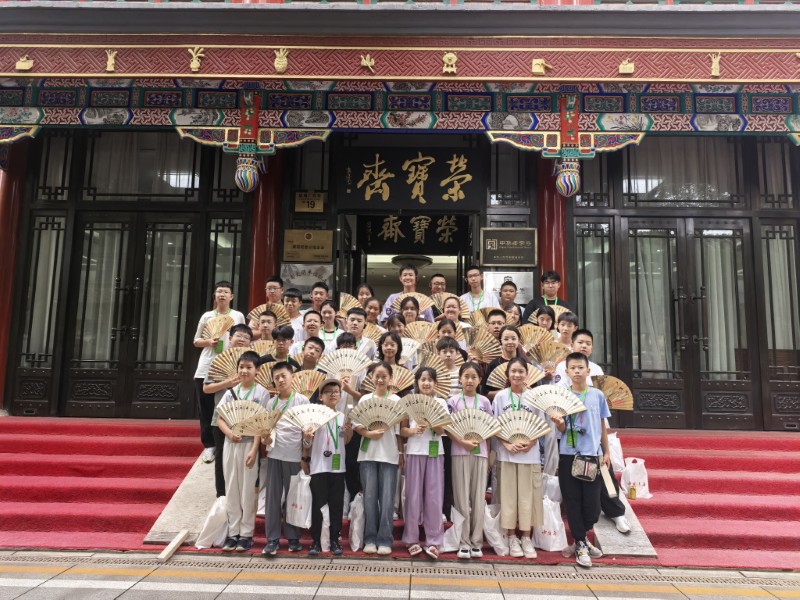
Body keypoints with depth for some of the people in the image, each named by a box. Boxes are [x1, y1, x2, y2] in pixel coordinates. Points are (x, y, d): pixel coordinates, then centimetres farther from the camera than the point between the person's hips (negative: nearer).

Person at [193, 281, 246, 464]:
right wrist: (209, 342, -9)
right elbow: (196, 341, 11)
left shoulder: (238, 316, 4)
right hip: (206, 368, 2)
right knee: (206, 408, 3)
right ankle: (209, 445, 12)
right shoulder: (207, 316, 7)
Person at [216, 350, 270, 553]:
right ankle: (233, 532, 17)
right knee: (231, 489, 8)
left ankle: (246, 534, 12)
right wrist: (229, 433, -15)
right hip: (230, 444, 4)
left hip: (249, 444, -4)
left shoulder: (261, 393, -4)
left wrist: (254, 450, -15)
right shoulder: (231, 392, 7)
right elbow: (220, 418, 4)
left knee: (247, 490, 2)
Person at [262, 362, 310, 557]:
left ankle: (293, 537, 17)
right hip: (274, 454, 3)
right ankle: (272, 539, 8)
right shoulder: (271, 402, 8)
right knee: (273, 496, 2)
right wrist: (266, 437, -11)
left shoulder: (302, 401, -1)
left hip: (294, 456, -2)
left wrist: (305, 457, -4)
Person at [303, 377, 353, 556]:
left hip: (338, 467, 3)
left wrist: (349, 431, -6)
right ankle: (316, 541, 13)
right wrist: (306, 439, -23)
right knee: (318, 504, 2)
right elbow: (307, 443, -1)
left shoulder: (344, 417, 7)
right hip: (319, 466, -3)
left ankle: (335, 540, 17)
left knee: (337, 504, 7)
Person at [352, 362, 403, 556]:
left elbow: (399, 430, 4)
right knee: (370, 496, 3)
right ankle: (370, 539, 12)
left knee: (387, 498, -1)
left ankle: (384, 540, 6)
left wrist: (401, 453, 2)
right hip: (368, 454, 1)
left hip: (389, 454, -1)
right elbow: (356, 425, 2)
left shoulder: (396, 400, 3)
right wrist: (369, 434, -15)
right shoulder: (365, 399, 7)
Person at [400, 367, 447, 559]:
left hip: (435, 453, 0)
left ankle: (433, 541, 8)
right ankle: (412, 539, 13)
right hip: (414, 453, 0)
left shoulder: (441, 403, 3)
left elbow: (441, 430, -4)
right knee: (413, 496, 3)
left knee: (434, 497, 0)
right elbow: (402, 430, 3)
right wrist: (414, 430, -17)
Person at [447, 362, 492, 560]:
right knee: (462, 498, 1)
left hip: (480, 453, 2)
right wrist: (462, 442, -16)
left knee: (479, 499, 4)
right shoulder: (453, 401, 0)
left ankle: (476, 542, 13)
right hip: (460, 453, -2)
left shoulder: (485, 402, 7)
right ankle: (464, 542, 8)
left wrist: (489, 455, 5)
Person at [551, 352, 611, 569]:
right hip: (568, 455, 0)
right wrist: (558, 422, -22)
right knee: (573, 501, 3)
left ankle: (581, 538, 27)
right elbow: (562, 429, 0)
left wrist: (606, 452, 10)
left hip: (592, 455, 1)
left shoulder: (597, 395, 4)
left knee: (592, 502, 3)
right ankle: (581, 545, 17)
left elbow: (602, 426, 11)